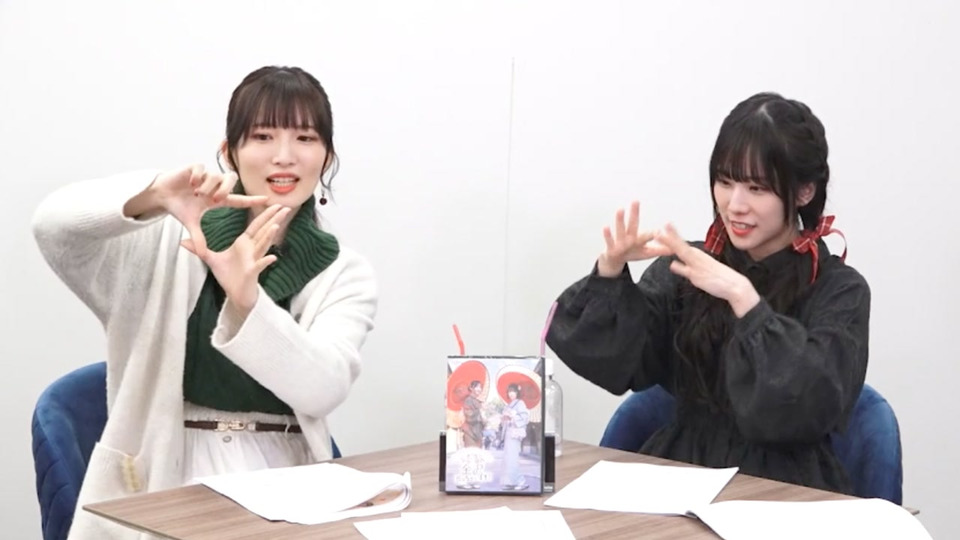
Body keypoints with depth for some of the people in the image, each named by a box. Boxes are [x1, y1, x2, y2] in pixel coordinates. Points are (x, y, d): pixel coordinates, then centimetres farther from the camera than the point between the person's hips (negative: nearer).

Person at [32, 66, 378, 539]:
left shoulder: (346, 275, 5)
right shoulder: (172, 242, 4)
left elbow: (322, 390, -12)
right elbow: (54, 226, -12)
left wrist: (246, 300, -27)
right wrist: (152, 197, -29)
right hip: (163, 488, -1)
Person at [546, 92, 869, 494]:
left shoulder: (839, 291, 0)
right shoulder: (688, 268, 7)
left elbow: (813, 406, -16)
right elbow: (614, 366, -2)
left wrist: (743, 297, -20)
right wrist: (610, 271, -17)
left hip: (784, 492, -3)